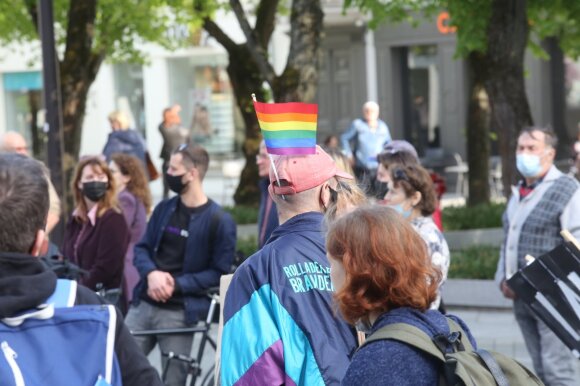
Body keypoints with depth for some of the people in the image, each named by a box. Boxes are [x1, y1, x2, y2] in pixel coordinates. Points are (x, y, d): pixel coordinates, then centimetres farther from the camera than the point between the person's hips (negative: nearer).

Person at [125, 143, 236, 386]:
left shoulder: (219, 221, -7)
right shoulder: (164, 209, 10)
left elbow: (219, 273, -7)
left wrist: (176, 284, -17)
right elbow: (142, 248, 12)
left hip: (179, 312, -5)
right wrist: (151, 273, -10)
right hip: (143, 305, 5)